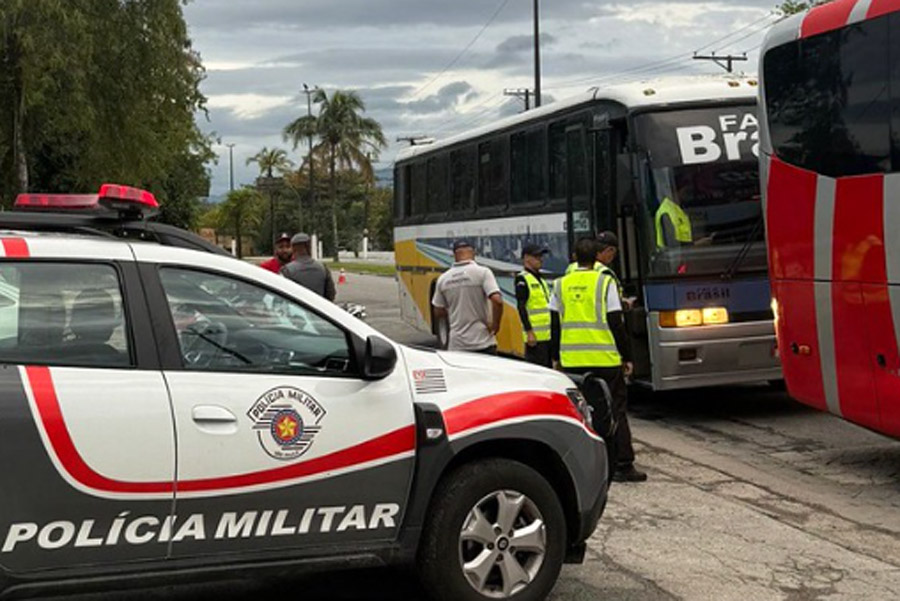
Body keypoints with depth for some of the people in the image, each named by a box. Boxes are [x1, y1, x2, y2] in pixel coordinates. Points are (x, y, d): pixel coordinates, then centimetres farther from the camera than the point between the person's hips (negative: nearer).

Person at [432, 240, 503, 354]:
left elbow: (438, 313, 10)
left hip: (456, 345, 3)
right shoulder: (482, 272, -8)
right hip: (482, 342, -3)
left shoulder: (443, 278, 4)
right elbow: (497, 301, -19)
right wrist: (495, 325, -6)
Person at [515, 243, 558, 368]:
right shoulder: (522, 279, -7)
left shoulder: (541, 280, 21)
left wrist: (555, 329, 22)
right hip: (535, 336, -9)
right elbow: (521, 307, -14)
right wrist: (529, 332, -21)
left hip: (547, 335, 9)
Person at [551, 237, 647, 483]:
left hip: (572, 361, 3)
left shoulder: (561, 285, 6)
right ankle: (623, 466, 3)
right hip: (605, 359, -3)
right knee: (615, 411, 4)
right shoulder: (605, 282, -4)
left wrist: (555, 358, 17)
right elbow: (616, 323, -5)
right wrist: (627, 357, 2)